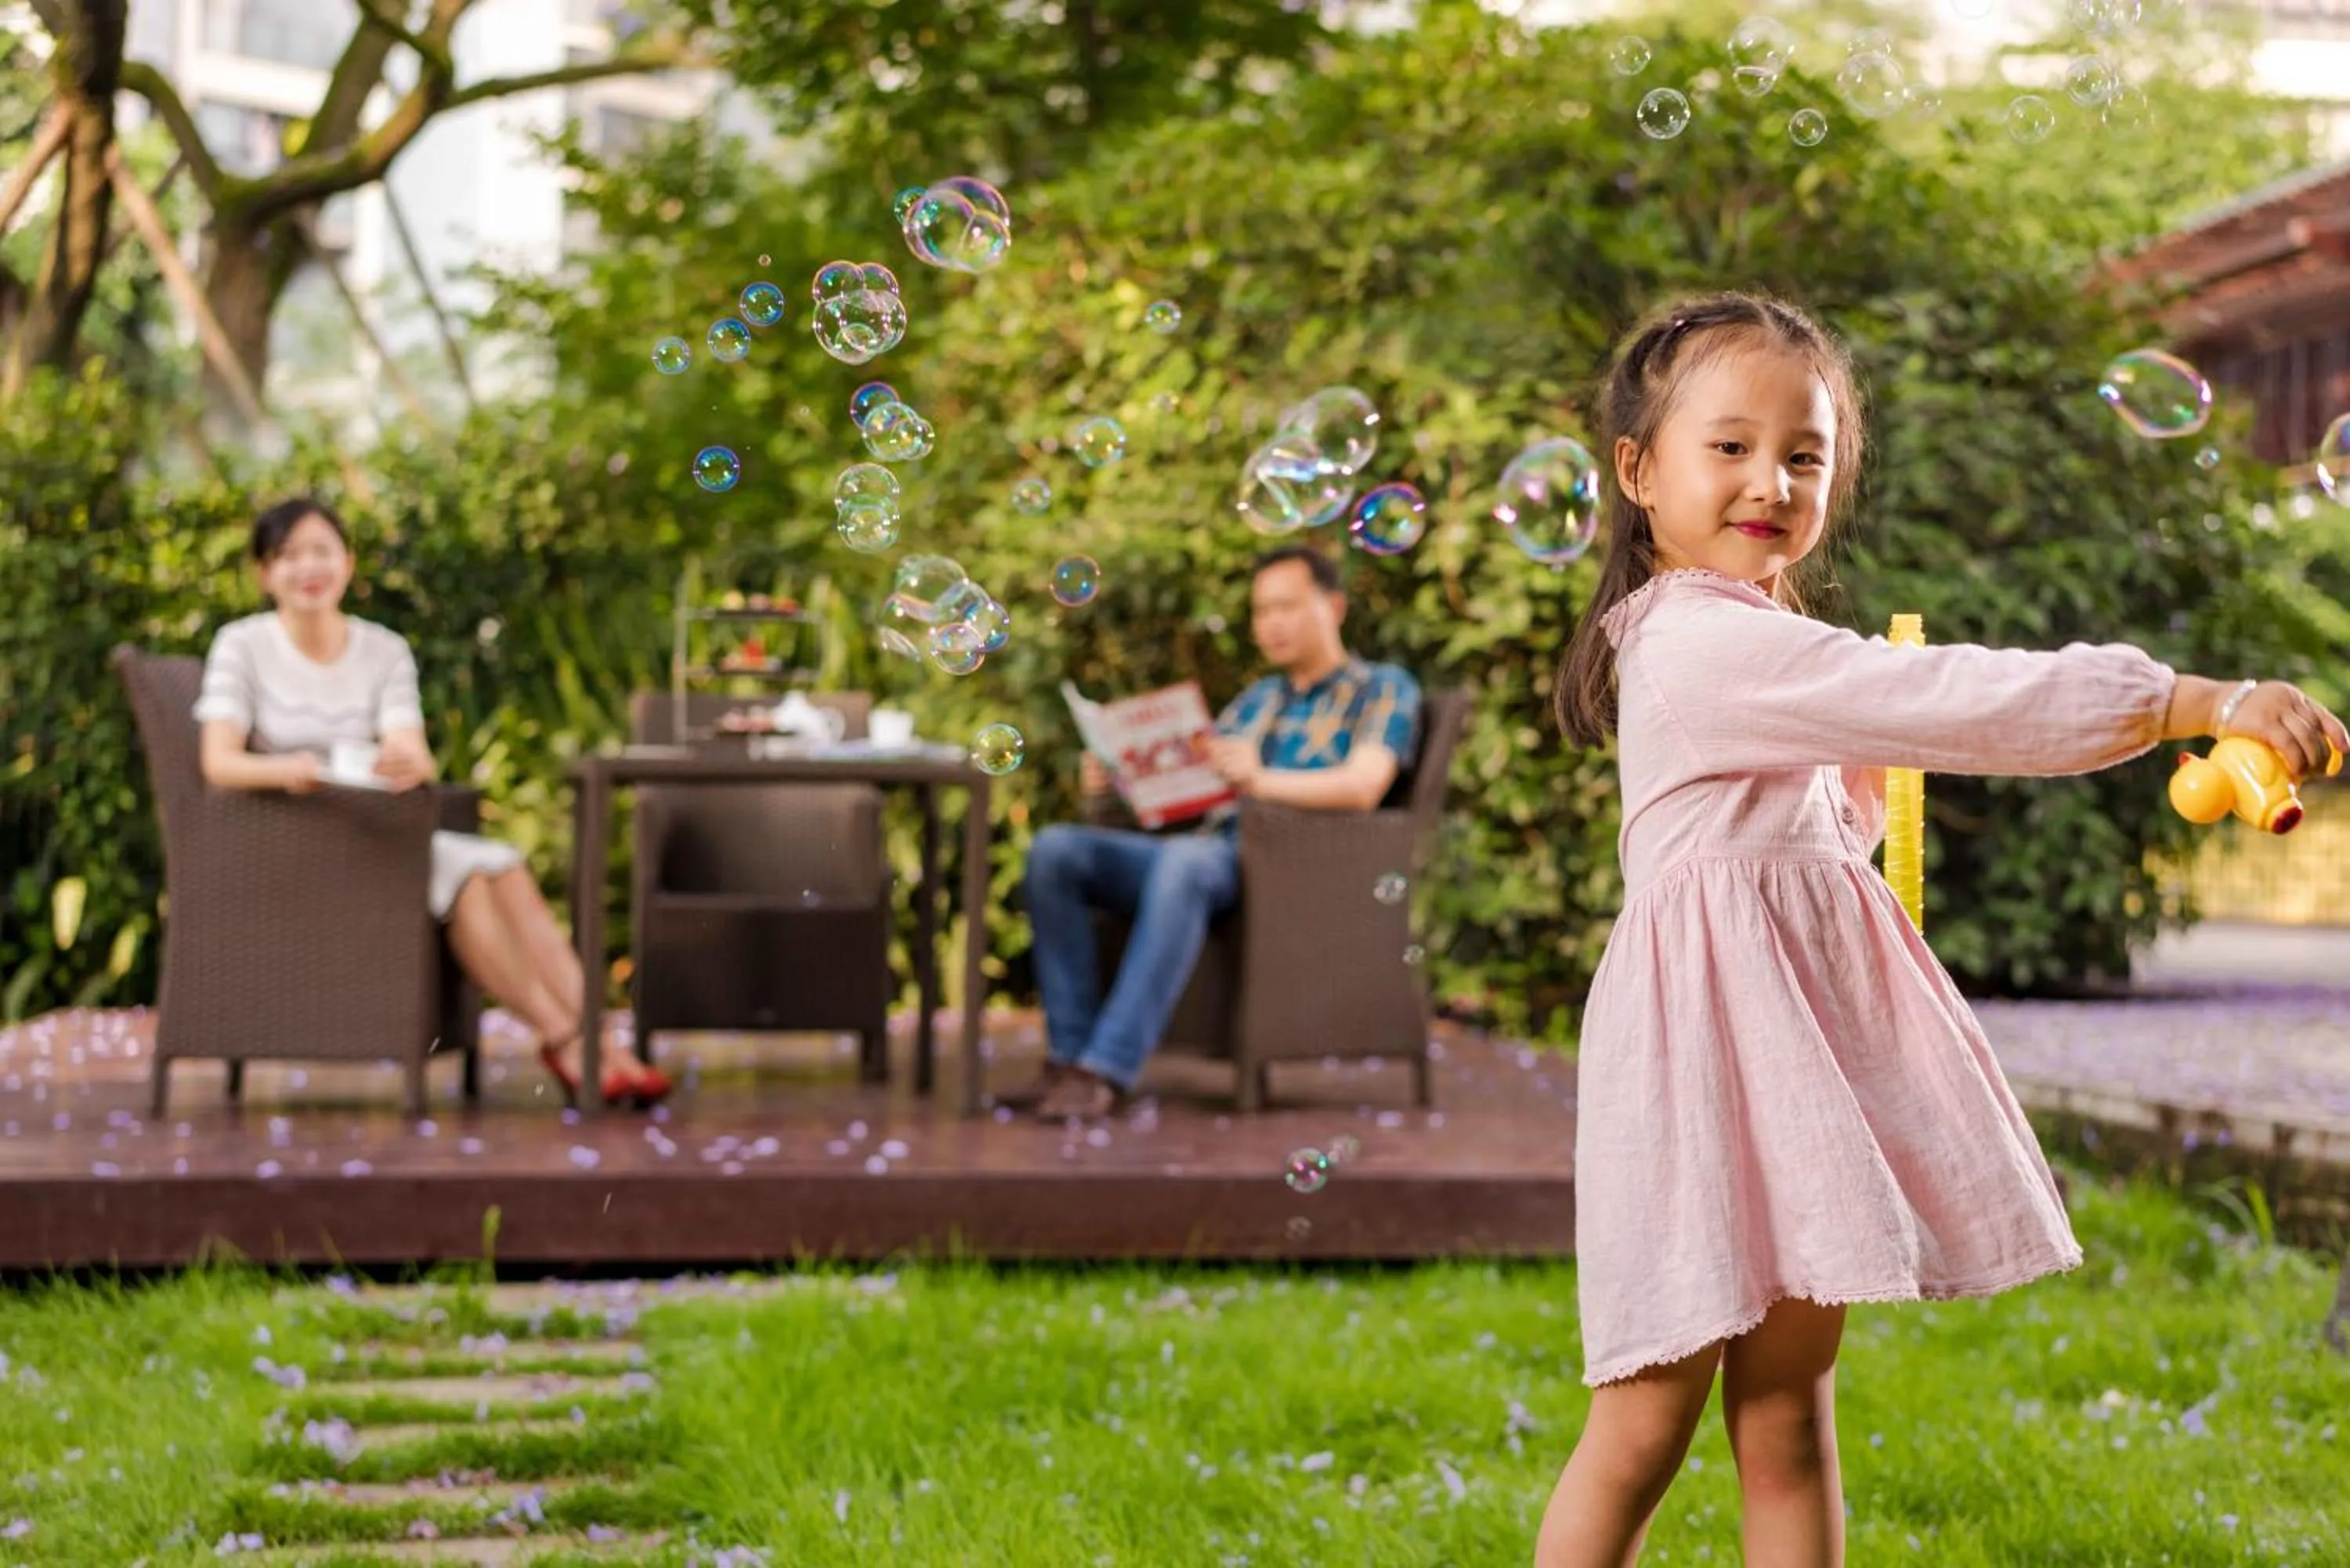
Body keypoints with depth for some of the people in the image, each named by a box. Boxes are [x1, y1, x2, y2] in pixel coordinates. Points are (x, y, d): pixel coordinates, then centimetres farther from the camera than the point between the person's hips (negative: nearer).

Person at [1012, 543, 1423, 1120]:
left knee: (1184, 860, -39)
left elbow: (1362, 787, -12)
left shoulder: (1382, 689, 8)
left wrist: (1260, 781, -29)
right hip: (1207, 848, 7)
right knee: (1055, 849, -15)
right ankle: (1069, 1056, -21)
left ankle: (1108, 1071, -42)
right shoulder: (1256, 699, 30)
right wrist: (1109, 783, -2)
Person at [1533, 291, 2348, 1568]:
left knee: (1787, 1414, 9)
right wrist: (2197, 701, -25)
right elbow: (1951, 702, -24)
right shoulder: (1708, 644, -15)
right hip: (1712, 1031, -10)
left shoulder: (1752, 644, 18)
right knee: (1647, 1426, -4)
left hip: (1805, 1027, 10)